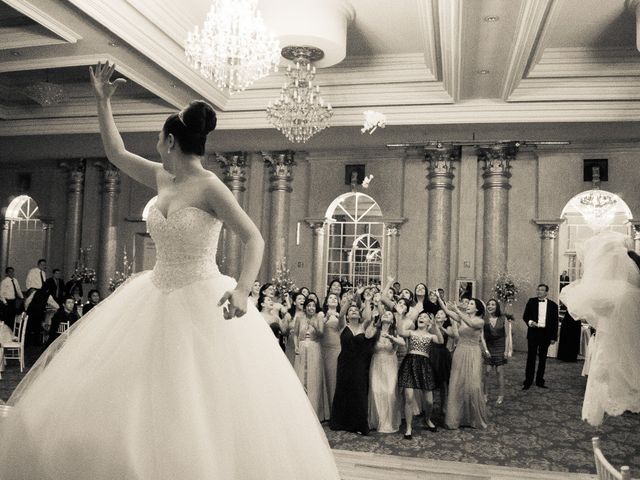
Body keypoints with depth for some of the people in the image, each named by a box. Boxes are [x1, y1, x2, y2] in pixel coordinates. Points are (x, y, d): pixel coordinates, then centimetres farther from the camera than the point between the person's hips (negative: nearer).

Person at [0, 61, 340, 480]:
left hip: (202, 306, -8)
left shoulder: (209, 187, -15)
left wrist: (242, 288, -34)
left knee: (202, 412, -5)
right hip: (157, 301, 8)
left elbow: (254, 239, -19)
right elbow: (116, 152, 19)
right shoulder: (163, 178, 6)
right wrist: (103, 101, 17)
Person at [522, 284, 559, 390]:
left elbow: (555, 322, 5)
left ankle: (540, 381, 18)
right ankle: (528, 381, 5)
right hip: (533, 332, -1)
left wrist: (554, 337, 1)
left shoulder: (553, 305, 4)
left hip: (545, 334, 1)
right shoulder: (531, 301, 4)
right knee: (531, 357, 0)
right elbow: (525, 316, 5)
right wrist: (530, 322, -17)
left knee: (542, 358, 8)